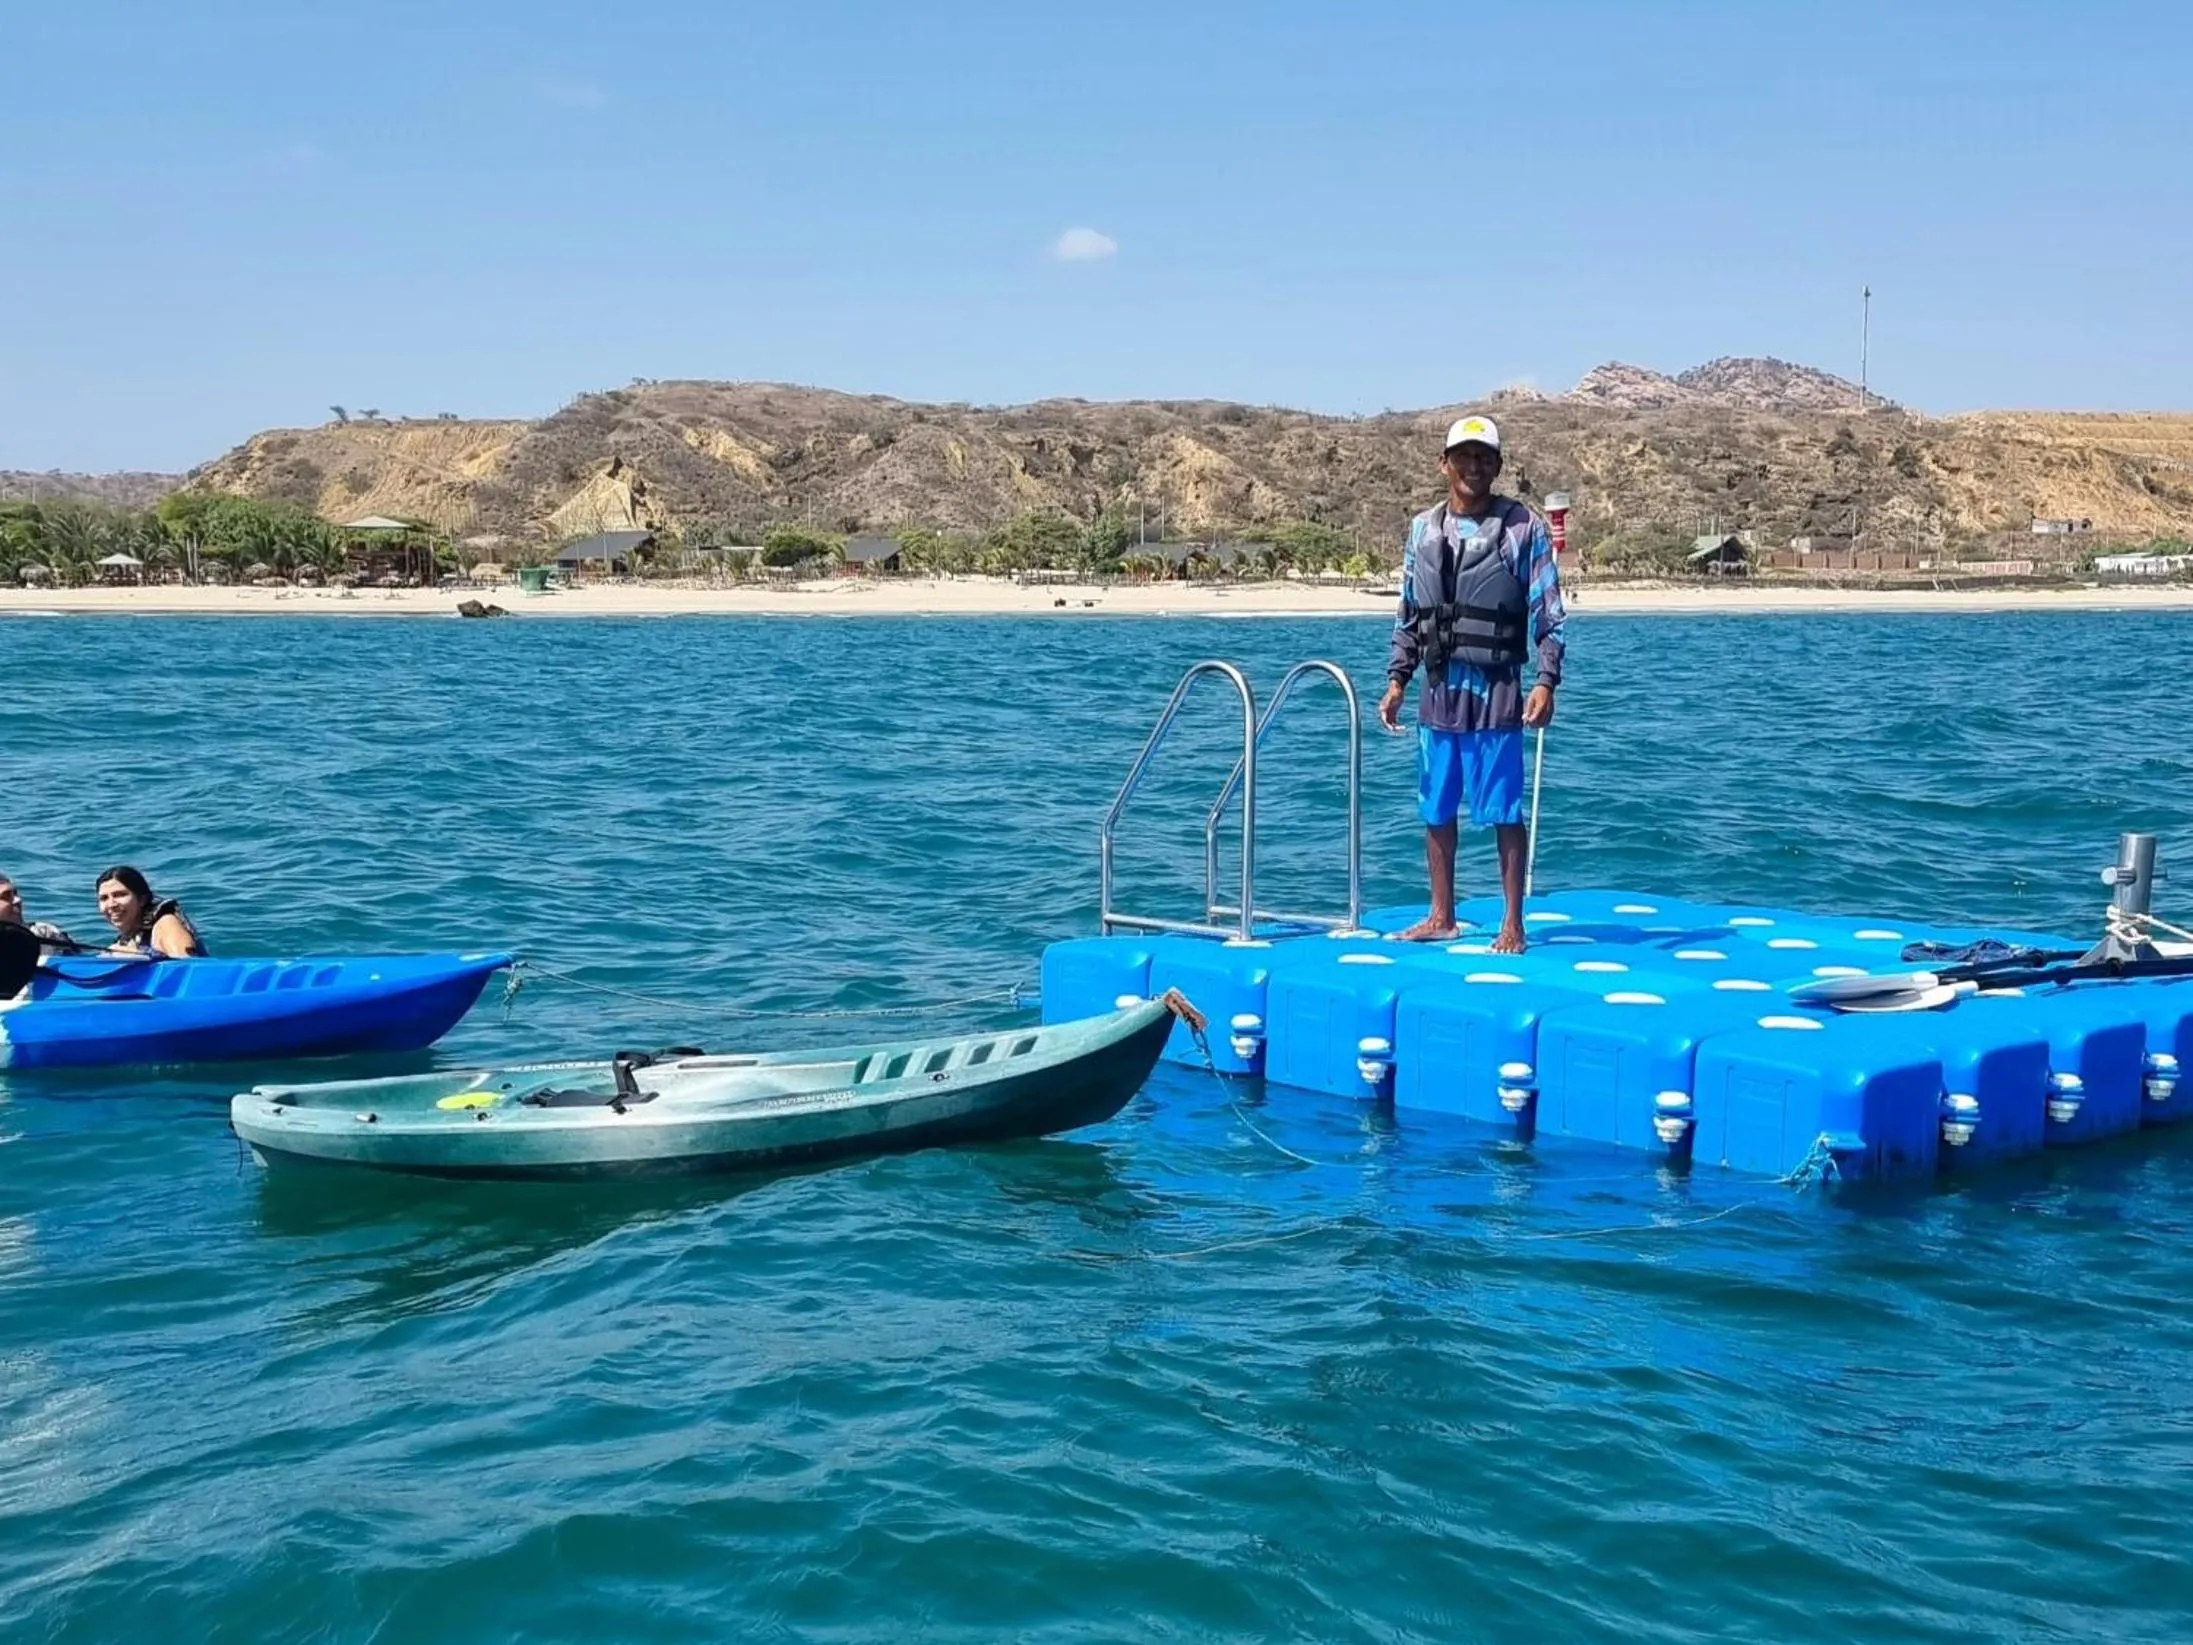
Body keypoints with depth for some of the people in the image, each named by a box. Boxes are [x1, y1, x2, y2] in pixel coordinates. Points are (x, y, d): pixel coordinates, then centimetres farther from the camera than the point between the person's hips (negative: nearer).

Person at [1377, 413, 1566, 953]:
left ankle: (1513, 925, 5)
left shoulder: (1523, 528, -2)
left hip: (1496, 692, -5)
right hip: (1438, 691, 5)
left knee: (1504, 811, -2)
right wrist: (1396, 680, 11)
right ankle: (1441, 917, 22)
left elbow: (1548, 613, -4)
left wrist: (1546, 681, -13)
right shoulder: (1423, 528, 11)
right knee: (1436, 810, 10)